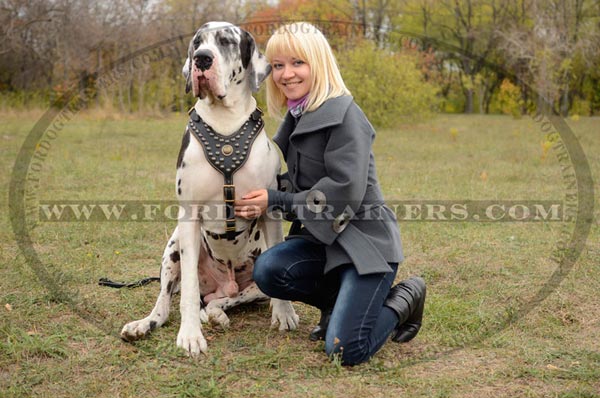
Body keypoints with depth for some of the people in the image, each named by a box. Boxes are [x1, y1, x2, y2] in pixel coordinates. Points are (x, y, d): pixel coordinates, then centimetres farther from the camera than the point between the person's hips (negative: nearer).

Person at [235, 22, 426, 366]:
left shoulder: (344, 114, -14)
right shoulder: (296, 118, 12)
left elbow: (347, 192, -21)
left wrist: (277, 201, -17)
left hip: (365, 240, -7)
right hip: (324, 238, 7)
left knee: (345, 350, -19)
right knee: (268, 270, -23)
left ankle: (403, 299, 10)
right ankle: (338, 301, 6)